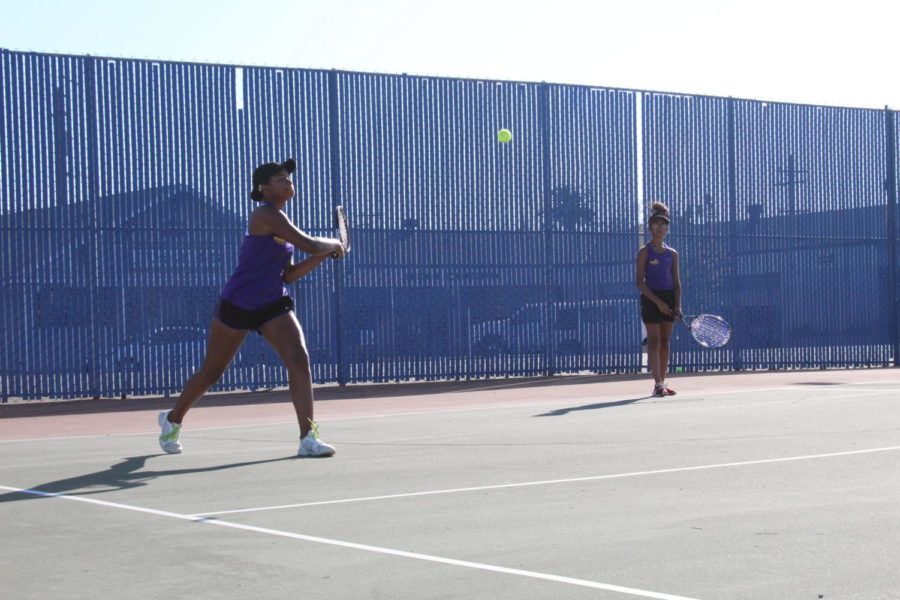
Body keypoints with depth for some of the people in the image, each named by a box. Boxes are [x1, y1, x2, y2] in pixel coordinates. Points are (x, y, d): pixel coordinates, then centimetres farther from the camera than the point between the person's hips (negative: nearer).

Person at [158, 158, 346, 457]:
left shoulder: (281, 220, 9)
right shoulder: (265, 214, -18)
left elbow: (288, 274, 8)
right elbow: (310, 244, -25)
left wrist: (323, 255, -1)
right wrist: (333, 244, -5)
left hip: (273, 305, 7)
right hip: (237, 305, -7)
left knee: (299, 359, -17)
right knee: (211, 372, 10)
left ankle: (308, 437, -18)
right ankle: (172, 419, 36)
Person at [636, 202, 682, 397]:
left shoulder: (672, 254, 9)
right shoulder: (644, 252, -4)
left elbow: (676, 282, 8)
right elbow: (640, 281, -10)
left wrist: (677, 305, -5)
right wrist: (658, 301, -17)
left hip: (669, 300, 4)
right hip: (651, 299, -4)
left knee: (665, 341, 7)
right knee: (654, 341, -6)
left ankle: (662, 382, 13)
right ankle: (658, 383, -9)